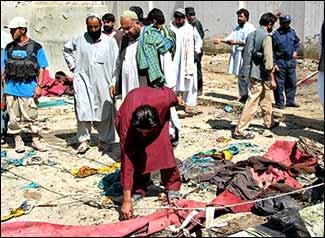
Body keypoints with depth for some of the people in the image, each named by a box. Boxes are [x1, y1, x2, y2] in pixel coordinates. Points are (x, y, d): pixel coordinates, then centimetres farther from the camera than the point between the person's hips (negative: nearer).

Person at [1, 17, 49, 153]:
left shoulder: (35, 47, -2)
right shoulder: (9, 48, 10)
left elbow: (42, 68, -2)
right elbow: (6, 68, 14)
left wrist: (39, 86, -8)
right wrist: (4, 85, 9)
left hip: (28, 89, -4)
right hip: (11, 89, 4)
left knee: (31, 117, 2)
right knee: (14, 118, 8)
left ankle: (36, 141, 16)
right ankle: (18, 142, 20)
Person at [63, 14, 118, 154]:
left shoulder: (109, 41, -1)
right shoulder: (79, 40, 4)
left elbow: (116, 63, -1)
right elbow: (66, 49, 21)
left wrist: (113, 82, -7)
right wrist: (73, 66, 10)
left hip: (103, 82, 0)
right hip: (83, 80, 1)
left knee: (105, 111, 6)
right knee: (83, 110, -5)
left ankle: (104, 140, 19)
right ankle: (84, 140, 6)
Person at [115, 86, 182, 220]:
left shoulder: (162, 99, -44)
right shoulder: (126, 124, -42)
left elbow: (168, 91, -16)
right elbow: (127, 162, -38)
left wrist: (176, 101, 9)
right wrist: (127, 200, -38)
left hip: (160, 112, 1)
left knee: (163, 145, -18)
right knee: (135, 153, -18)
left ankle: (172, 187, -3)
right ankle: (138, 188, 2)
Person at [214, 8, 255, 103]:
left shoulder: (250, 28, -6)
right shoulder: (237, 28, 18)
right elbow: (230, 38, 8)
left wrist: (237, 42, -22)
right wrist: (221, 40, -8)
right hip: (237, 54, 8)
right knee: (240, 75, 12)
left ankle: (248, 95, -3)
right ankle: (243, 95, 20)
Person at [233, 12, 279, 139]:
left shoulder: (251, 35, 9)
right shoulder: (266, 37, -15)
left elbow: (245, 54, 15)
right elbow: (268, 59, -18)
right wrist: (272, 79, -14)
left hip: (252, 72, 9)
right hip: (260, 75, -9)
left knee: (266, 99, 24)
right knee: (252, 103, -5)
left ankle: (269, 122, 40)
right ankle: (239, 131, -3)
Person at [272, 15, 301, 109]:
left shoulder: (292, 32, 7)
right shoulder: (276, 34, -10)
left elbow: (297, 42, 23)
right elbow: (272, 51, -10)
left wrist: (296, 51, 5)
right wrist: (274, 64, -13)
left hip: (291, 61, 6)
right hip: (280, 62, -6)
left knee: (292, 82, 11)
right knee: (279, 83, 0)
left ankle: (290, 101, 23)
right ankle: (279, 102, 10)